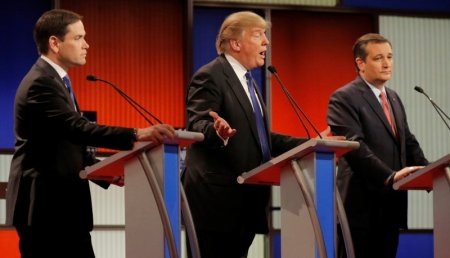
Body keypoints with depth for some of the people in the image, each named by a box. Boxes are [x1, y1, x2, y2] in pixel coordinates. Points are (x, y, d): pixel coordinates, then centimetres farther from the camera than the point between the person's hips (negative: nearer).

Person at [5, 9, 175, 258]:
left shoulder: (52, 80, 16)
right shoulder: (41, 83, -17)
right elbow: (78, 128, -30)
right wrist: (136, 135, -38)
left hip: (61, 204, 10)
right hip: (45, 208, -10)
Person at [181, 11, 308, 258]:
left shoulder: (246, 80, 22)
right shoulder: (210, 76, -9)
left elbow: (259, 136, 24)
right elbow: (196, 125, -21)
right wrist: (218, 132, -44)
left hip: (244, 202, 10)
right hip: (216, 200, -10)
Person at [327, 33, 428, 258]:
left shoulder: (393, 98, 20)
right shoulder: (344, 98, -8)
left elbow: (408, 142, 20)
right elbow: (354, 146, -19)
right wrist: (390, 176, -29)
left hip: (391, 203, 8)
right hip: (361, 205, -8)